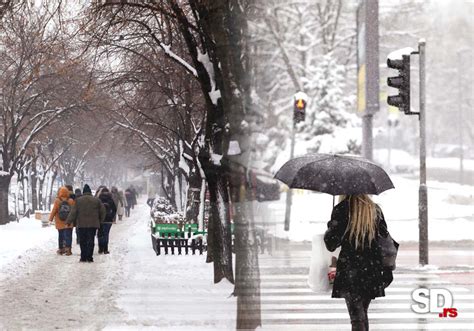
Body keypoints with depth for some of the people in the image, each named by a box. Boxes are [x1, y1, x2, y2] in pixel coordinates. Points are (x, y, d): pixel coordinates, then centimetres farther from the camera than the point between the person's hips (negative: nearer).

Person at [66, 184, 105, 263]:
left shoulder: (78, 200, 0)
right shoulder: (96, 200, 3)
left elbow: (73, 212, -2)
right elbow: (102, 211, 8)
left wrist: (69, 221, 3)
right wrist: (100, 220, 21)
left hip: (82, 224, 0)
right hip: (93, 224, 0)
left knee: (83, 241, 7)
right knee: (91, 241, 2)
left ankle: (83, 257, 7)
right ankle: (89, 257, -1)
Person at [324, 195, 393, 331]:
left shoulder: (341, 210, -10)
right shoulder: (375, 210, 5)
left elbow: (331, 244, -9)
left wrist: (328, 231, 13)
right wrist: (386, 273, 14)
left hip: (350, 270, -5)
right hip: (372, 270, 5)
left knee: (357, 317, -5)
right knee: (363, 314, 19)